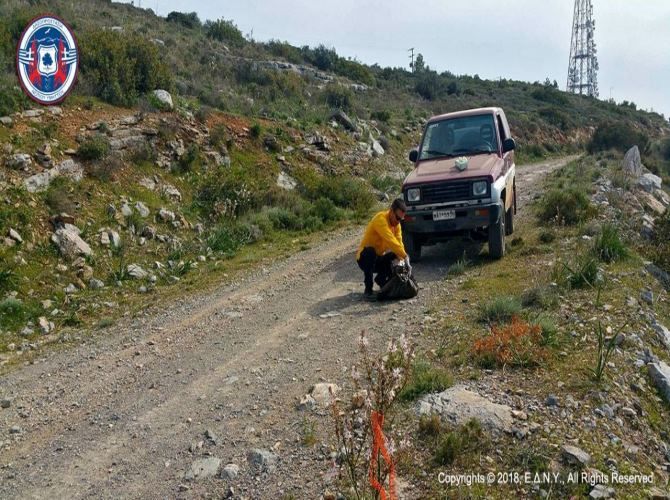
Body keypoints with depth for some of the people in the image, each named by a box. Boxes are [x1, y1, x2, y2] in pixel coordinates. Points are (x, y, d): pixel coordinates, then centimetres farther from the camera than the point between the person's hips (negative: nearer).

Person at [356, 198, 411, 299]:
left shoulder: (396, 223, 1)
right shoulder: (381, 219, -25)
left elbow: (399, 242, -8)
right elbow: (390, 241, -36)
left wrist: (400, 259, -25)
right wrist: (405, 256, -37)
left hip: (379, 258, 7)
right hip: (365, 258, -7)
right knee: (370, 252, -39)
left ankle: (380, 279, 18)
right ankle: (368, 290, -28)